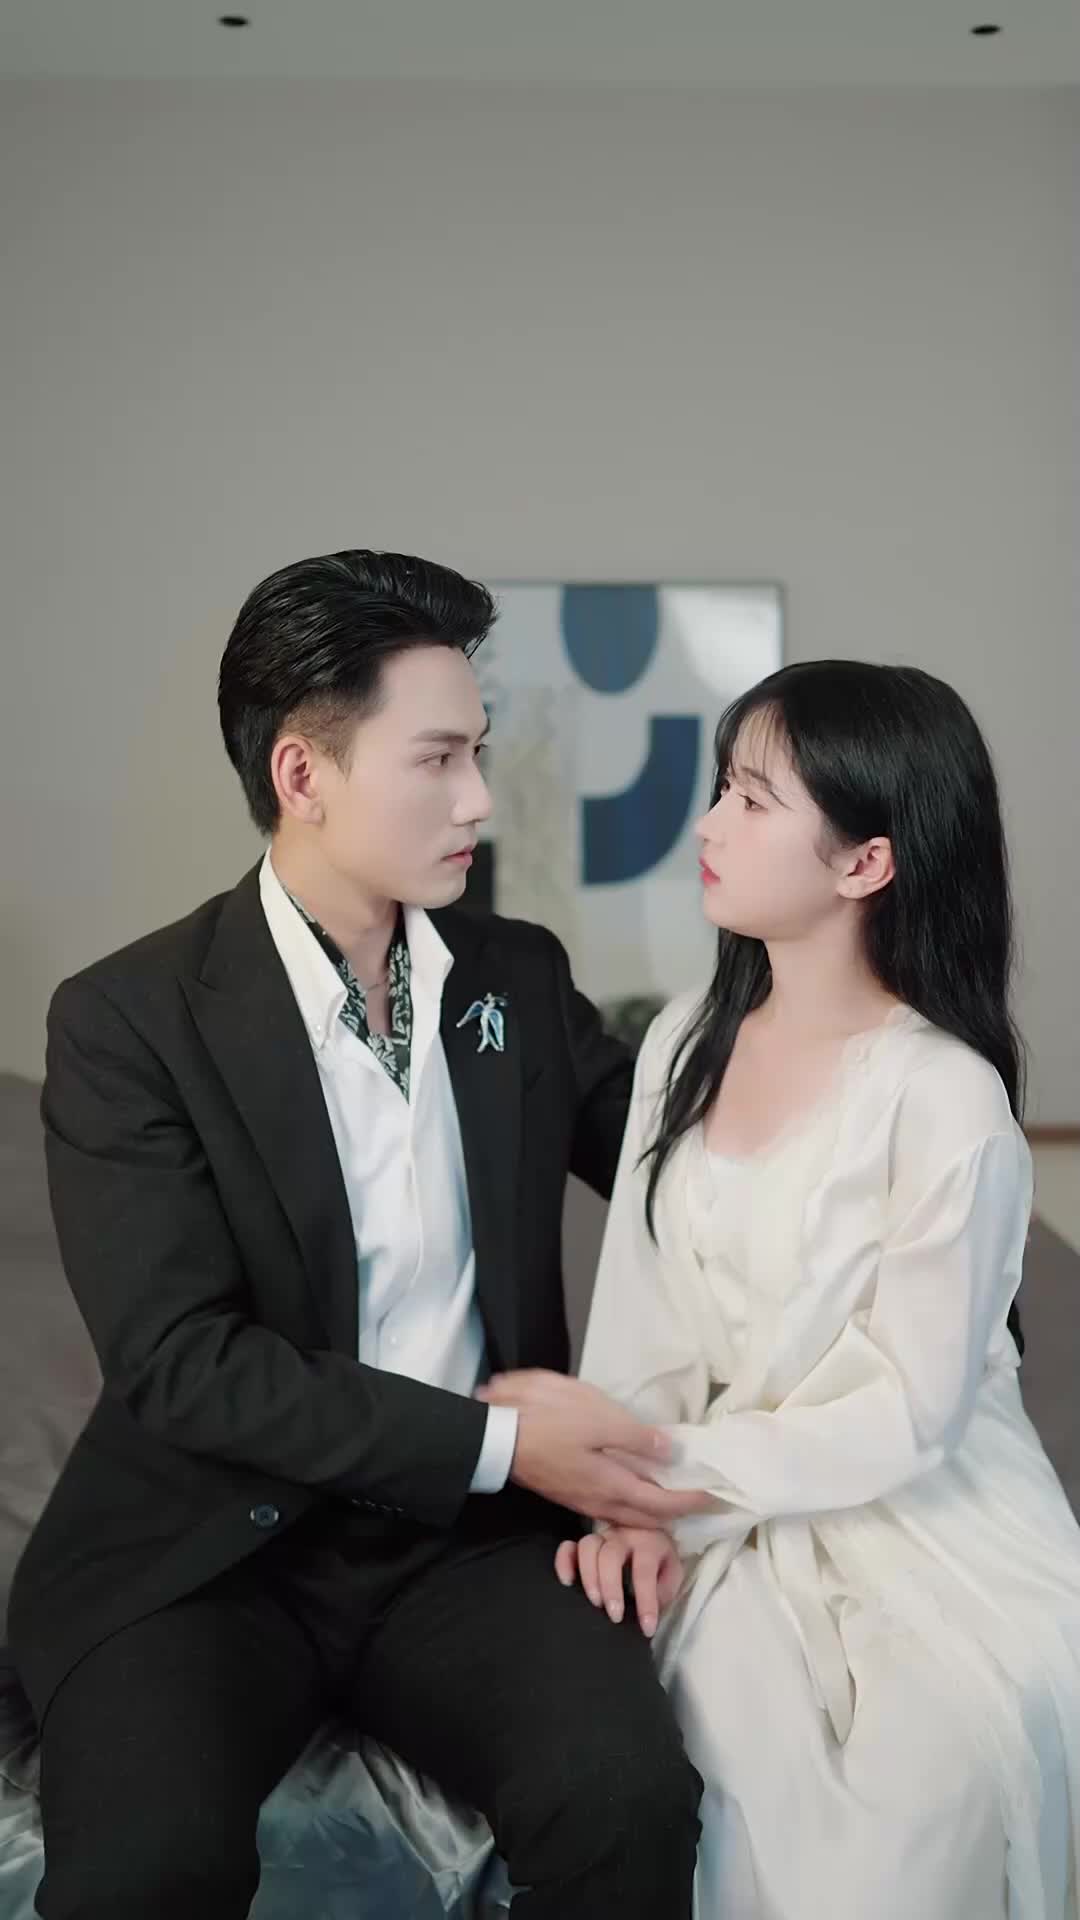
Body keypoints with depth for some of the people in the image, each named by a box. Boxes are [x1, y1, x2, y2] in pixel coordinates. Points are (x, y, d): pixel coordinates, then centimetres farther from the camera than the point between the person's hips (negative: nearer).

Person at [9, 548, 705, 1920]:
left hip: (468, 1536, 3)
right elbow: (179, 1359, -13)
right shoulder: (126, 1021, -8)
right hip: (209, 1544, -2)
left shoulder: (520, 976, 6)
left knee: (629, 1802, -24)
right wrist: (500, 1442, -17)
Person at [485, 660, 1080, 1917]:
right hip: (729, 1521, 4)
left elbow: (905, 1417, -15)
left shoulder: (945, 1098, -18)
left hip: (921, 1528, -4)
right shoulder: (684, 1042, 1)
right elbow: (639, 1298, 1)